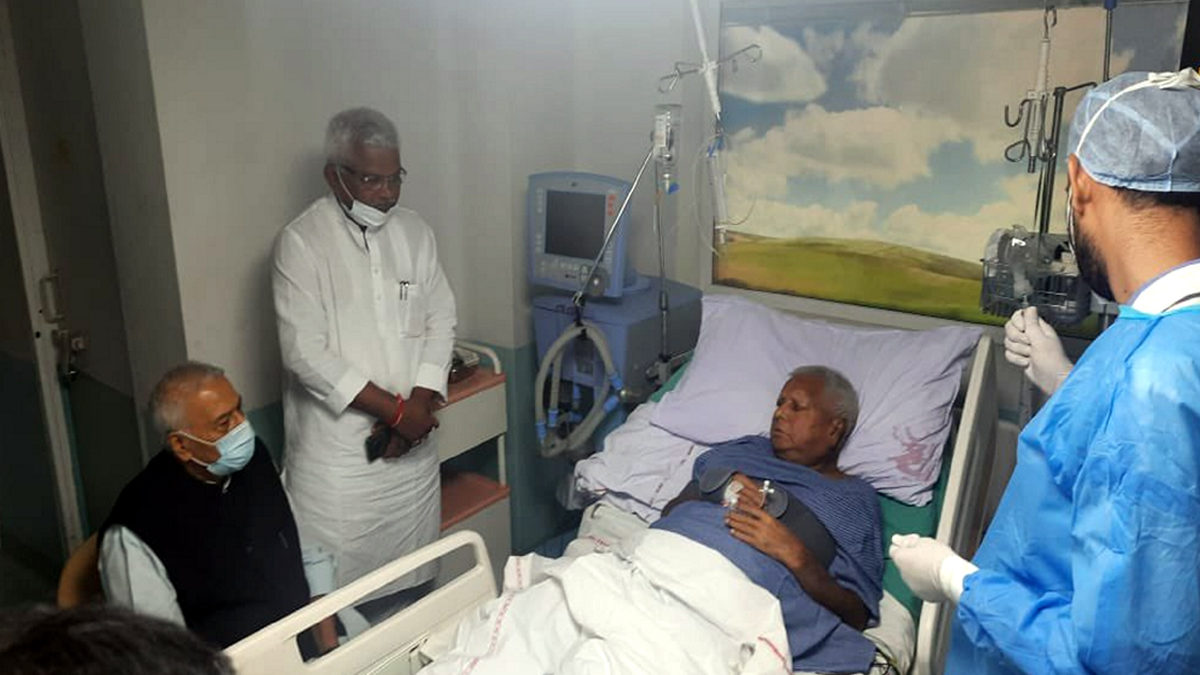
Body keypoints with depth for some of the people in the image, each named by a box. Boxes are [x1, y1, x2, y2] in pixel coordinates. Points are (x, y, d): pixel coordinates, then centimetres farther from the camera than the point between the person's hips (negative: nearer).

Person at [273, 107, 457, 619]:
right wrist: (396, 408, -16)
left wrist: (421, 403, -8)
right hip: (337, 450, -4)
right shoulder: (302, 241, -10)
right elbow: (306, 353, -16)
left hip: (410, 444, 5)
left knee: (411, 586, 14)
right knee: (337, 586, 3)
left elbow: (440, 321, 7)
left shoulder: (414, 231, 7)